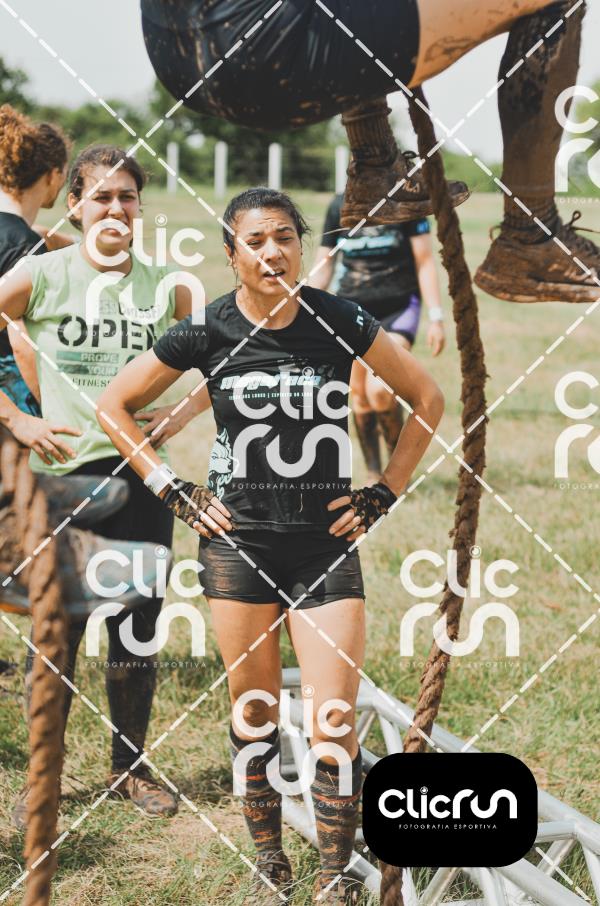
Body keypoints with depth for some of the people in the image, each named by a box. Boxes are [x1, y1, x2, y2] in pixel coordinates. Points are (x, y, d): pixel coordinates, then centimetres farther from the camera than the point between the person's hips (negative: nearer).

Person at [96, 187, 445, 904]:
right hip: (238, 543, 1)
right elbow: (113, 406, 8)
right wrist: (173, 493, 2)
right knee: (254, 716, 8)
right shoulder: (208, 333, -3)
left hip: (327, 546, 0)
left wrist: (383, 494, 4)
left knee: (334, 723, -6)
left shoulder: (341, 323, -3)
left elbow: (427, 399, 9)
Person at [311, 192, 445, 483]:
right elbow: (323, 263, 10)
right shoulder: (339, 206, 4)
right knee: (359, 395, 2)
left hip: (398, 309, -3)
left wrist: (435, 317, -7)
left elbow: (424, 260, -2)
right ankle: (373, 476, 17)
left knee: (379, 389, -20)